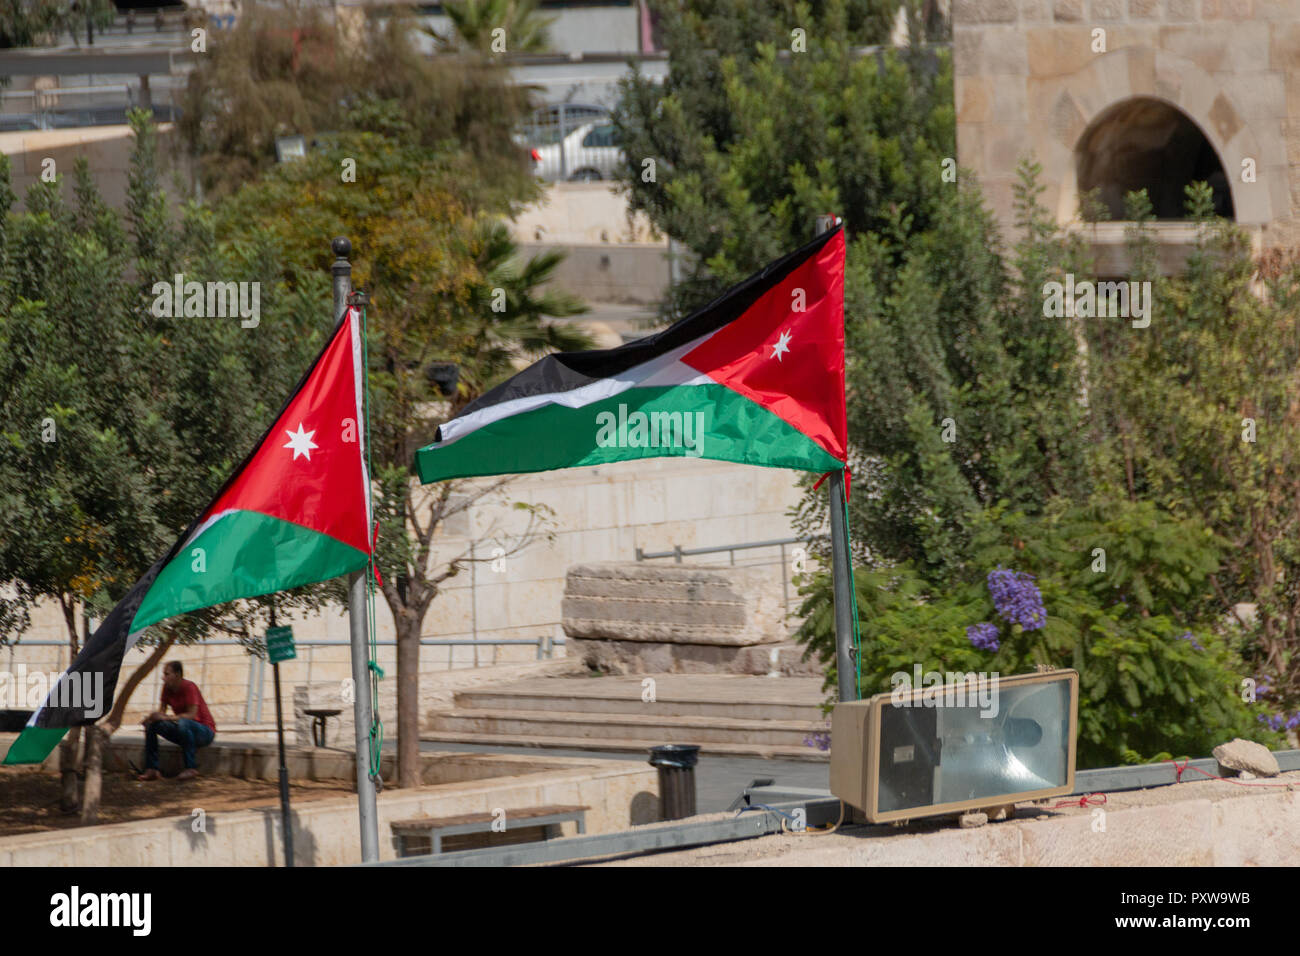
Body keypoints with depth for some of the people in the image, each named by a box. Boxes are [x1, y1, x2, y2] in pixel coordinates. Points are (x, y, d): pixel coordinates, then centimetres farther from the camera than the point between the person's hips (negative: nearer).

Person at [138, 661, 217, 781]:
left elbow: (191, 715, -26)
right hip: (183, 731, 7)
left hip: (205, 731, -7)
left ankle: (191, 768, -30)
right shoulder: (167, 688, 0)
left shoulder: (189, 687, -20)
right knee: (151, 725, -10)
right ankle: (151, 770, -14)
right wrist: (152, 716, -19)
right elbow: (162, 711, 5)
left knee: (183, 723, -39)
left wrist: (167, 718, -32)